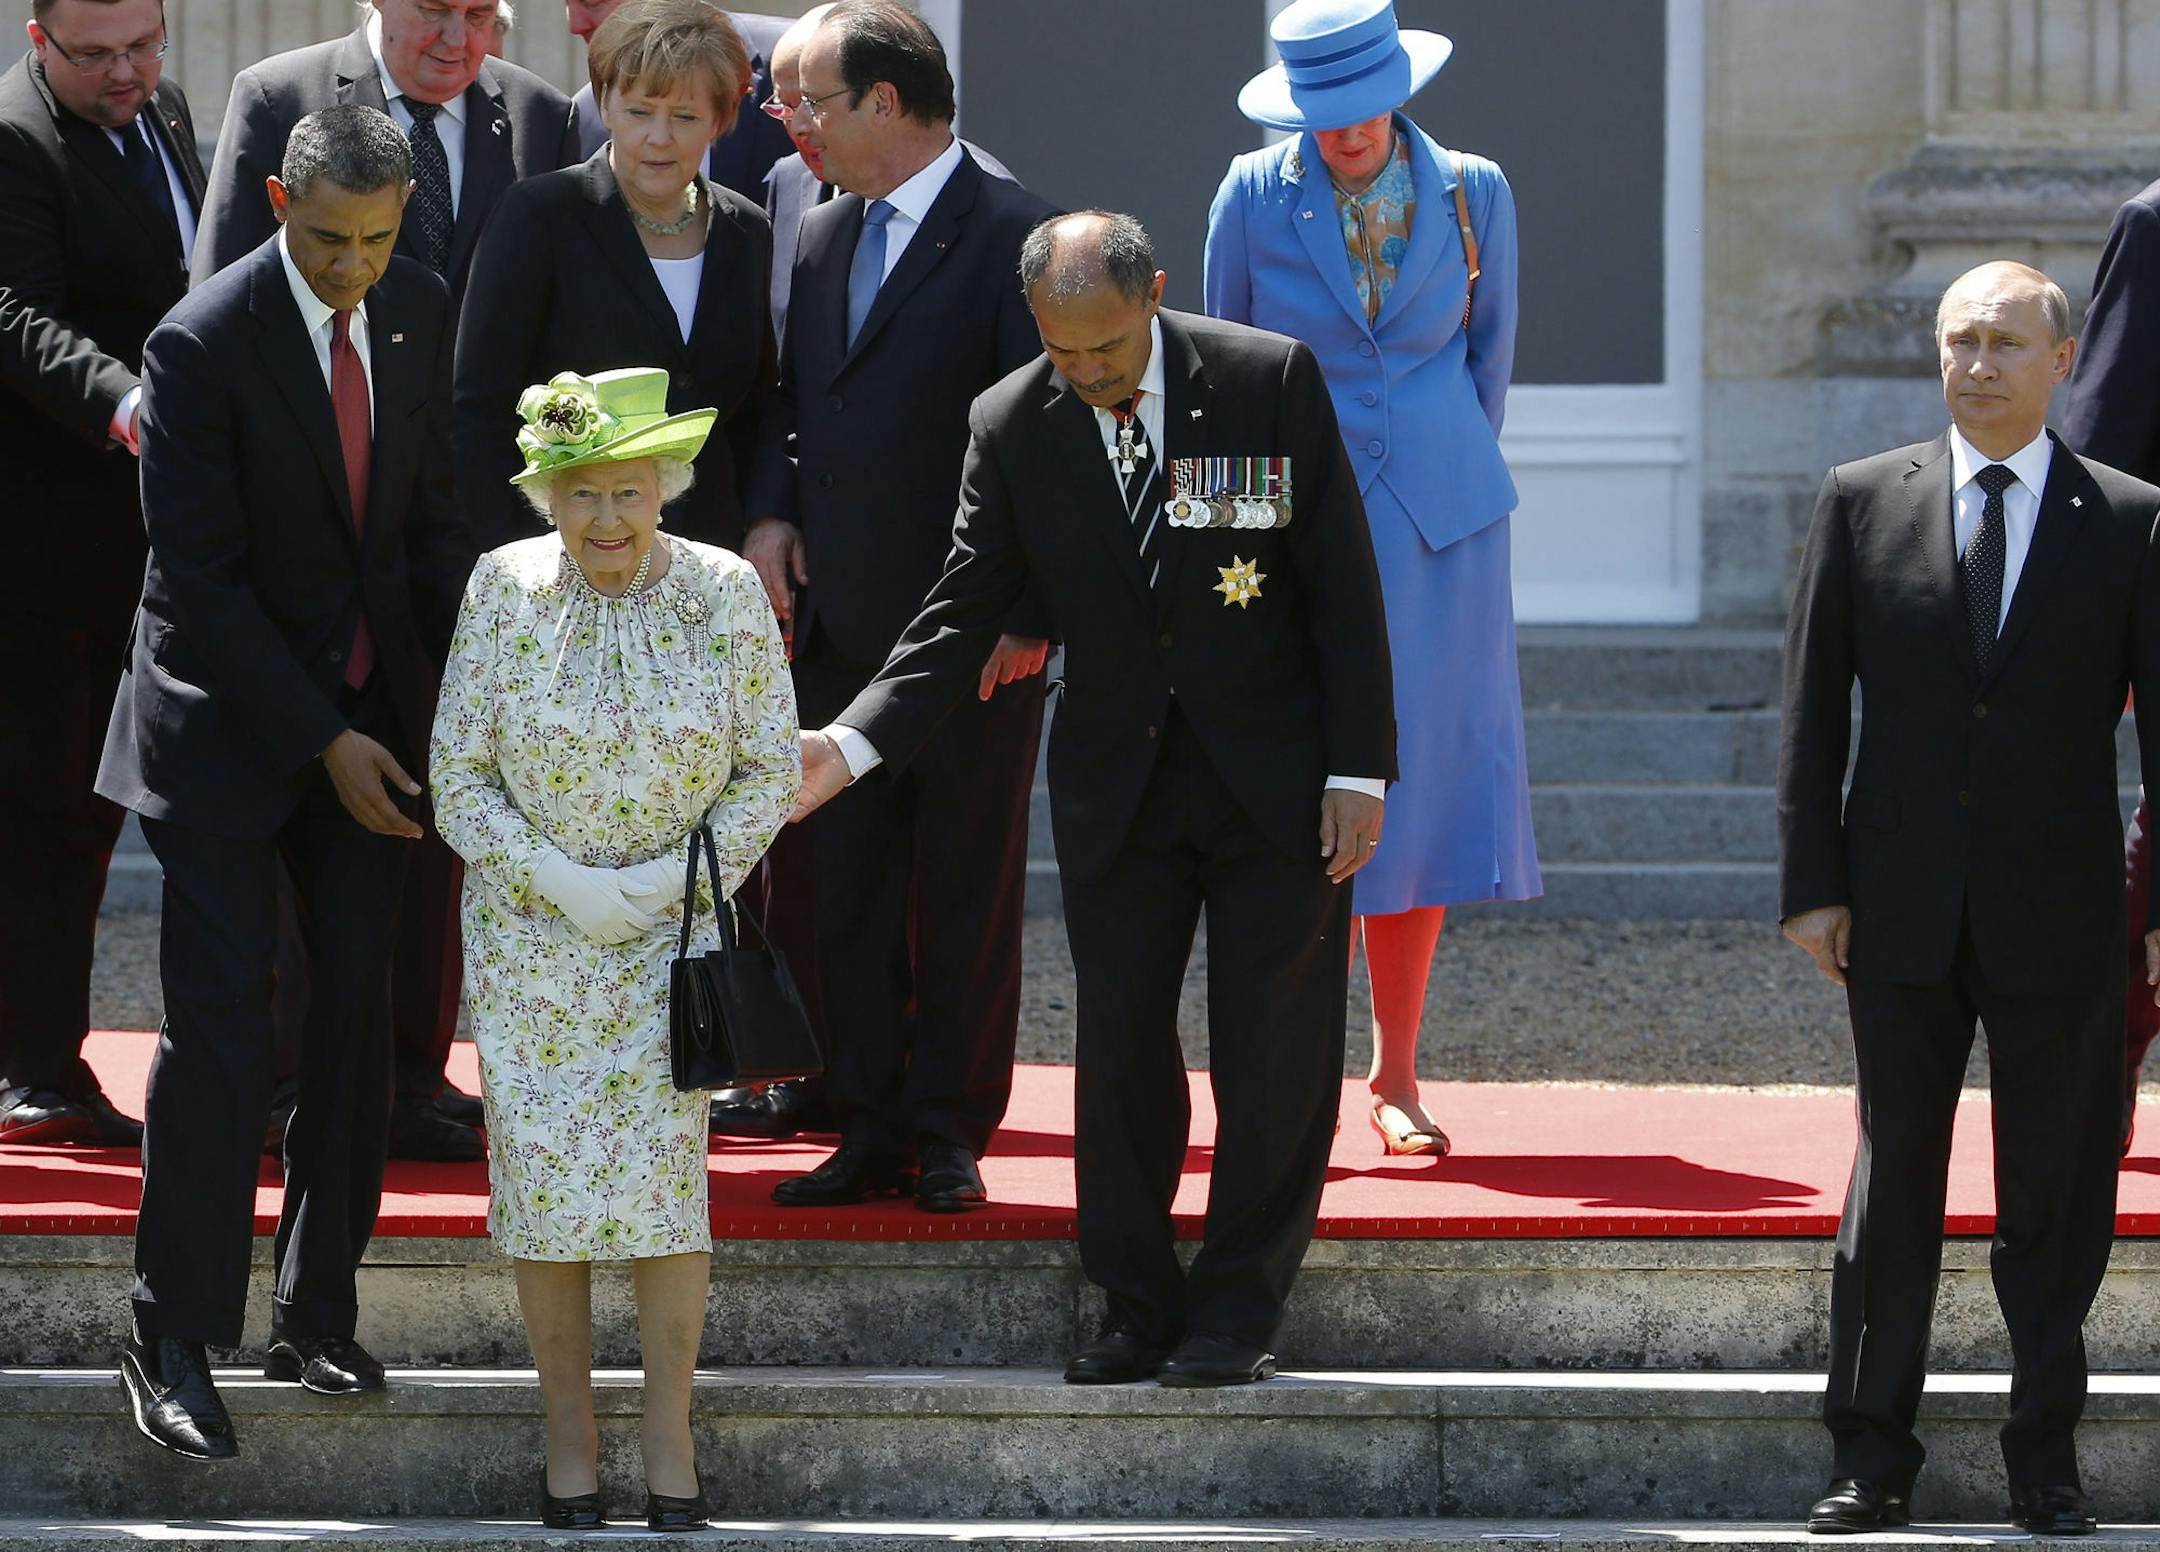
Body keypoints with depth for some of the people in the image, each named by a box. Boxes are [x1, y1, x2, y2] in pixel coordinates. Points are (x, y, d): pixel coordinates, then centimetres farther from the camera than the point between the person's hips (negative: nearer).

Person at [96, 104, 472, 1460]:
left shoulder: (420, 314, 0)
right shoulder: (204, 346, -19)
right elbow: (201, 578, -17)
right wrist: (321, 742, -17)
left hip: (372, 701, 5)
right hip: (233, 712, -5)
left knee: (360, 1007, 2)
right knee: (221, 1018, -9)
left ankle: (319, 1314, 13)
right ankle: (177, 1343, -4)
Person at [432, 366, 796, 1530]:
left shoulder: (725, 594, -7)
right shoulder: (503, 591, -8)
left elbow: (769, 771, 0)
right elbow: (459, 779, -3)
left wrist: (677, 877, -12)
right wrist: (561, 883, -14)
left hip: (675, 928, 0)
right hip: (528, 928, 1)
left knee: (663, 1166, -9)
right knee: (542, 1172, -4)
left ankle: (670, 1448, 3)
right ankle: (569, 1443, 9)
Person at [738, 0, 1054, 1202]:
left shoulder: (1012, 235, -9)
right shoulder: (823, 237, 13)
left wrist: (1028, 613, -15)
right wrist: (771, 513, 3)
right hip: (839, 623, 7)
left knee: (967, 891, 3)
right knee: (849, 887, 8)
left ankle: (949, 1134, 11)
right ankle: (872, 1132, 15)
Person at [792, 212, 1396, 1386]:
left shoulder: (1272, 380, -12)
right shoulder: (1012, 427, -6)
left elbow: (1343, 583, -8)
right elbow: (963, 614, -2)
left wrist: (1359, 766, -11)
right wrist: (848, 745, -15)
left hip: (1275, 775, -2)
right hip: (1118, 784, 2)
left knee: (1273, 1049, 1)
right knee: (1117, 1047, 2)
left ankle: (1236, 1310, 12)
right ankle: (1137, 1309, 15)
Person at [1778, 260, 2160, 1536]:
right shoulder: (1865, 505, 4)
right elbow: (1813, 705, 5)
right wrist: (1813, 881, -2)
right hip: (1904, 906, 1)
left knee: (2057, 1192, 5)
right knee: (1893, 1178, 5)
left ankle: (2048, 1457, 14)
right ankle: (1872, 1455, 12)